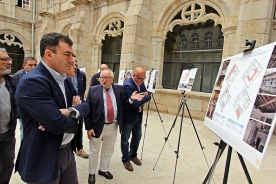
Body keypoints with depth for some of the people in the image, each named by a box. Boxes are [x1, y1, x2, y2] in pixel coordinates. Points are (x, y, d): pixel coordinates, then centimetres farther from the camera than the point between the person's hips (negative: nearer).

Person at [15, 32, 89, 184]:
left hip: (68, 151, 8)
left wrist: (72, 111, -18)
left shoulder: (64, 79, 4)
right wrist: (73, 120, -8)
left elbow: (85, 105, 4)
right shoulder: (31, 82, -23)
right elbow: (58, 124, -29)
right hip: (43, 158, -7)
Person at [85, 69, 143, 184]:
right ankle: (92, 173, 37)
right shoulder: (93, 90, -7)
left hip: (113, 126, 3)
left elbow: (122, 106, 3)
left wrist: (131, 99, -16)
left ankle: (103, 170, 43)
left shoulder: (119, 89, -1)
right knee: (94, 151, 15)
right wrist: (88, 127, -11)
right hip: (97, 126, -2)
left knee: (108, 150, 20)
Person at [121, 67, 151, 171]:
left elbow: (145, 93, 10)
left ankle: (133, 155, 42)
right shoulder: (128, 85, -26)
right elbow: (134, 103, -30)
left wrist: (144, 95, -13)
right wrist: (146, 97, -20)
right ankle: (126, 160, 30)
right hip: (128, 117, -8)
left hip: (138, 115, 8)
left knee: (137, 136, 20)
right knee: (125, 139, 10)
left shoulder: (140, 82, -1)